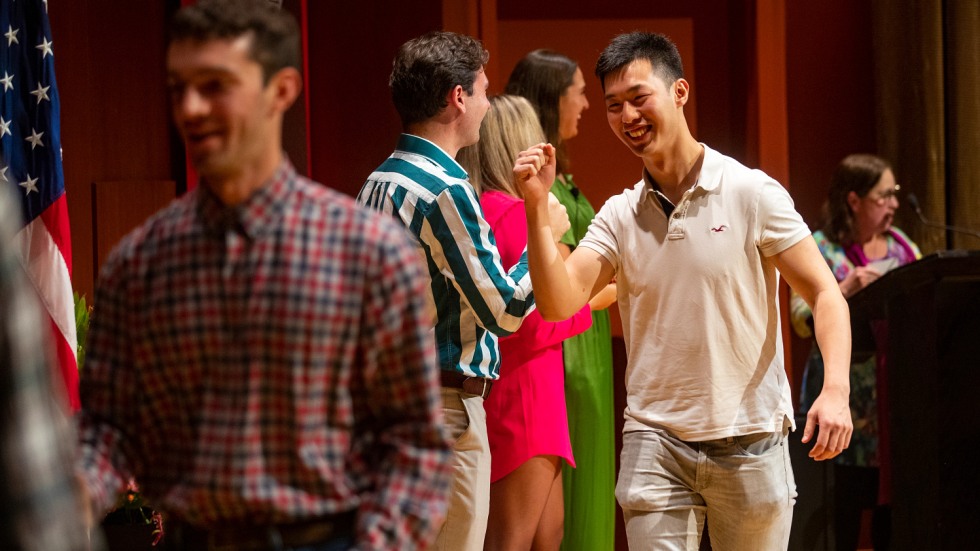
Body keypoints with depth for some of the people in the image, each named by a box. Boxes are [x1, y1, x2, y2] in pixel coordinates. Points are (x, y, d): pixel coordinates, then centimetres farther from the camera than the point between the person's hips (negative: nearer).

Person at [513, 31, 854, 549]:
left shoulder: (751, 193, -4)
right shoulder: (618, 216, 6)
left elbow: (824, 294, -6)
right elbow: (559, 302, -6)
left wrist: (835, 390, -20)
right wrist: (536, 209, -16)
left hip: (750, 442, -2)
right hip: (655, 443, 2)